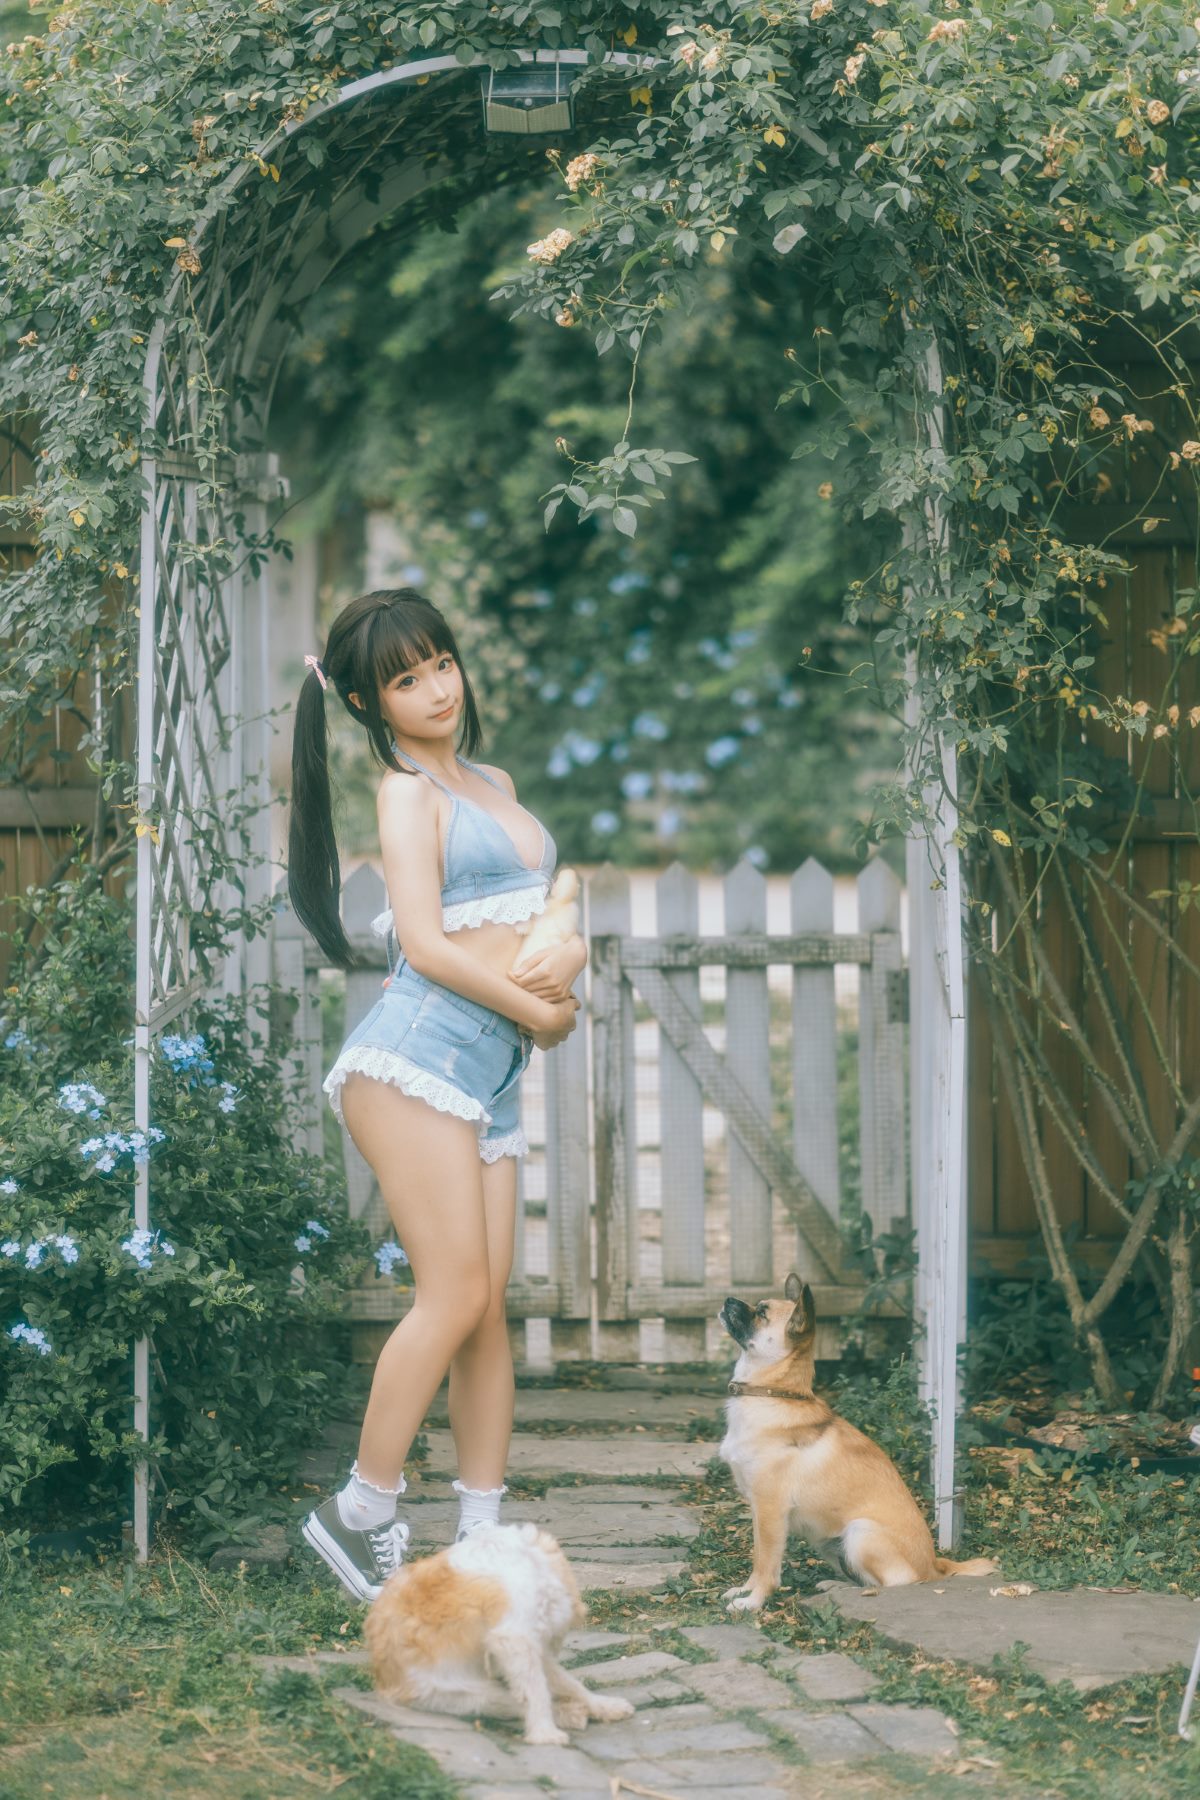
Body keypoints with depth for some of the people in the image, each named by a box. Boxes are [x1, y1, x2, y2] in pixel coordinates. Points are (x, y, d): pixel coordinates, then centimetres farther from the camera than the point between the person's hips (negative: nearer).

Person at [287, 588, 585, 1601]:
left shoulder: (494, 785, 21)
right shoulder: (408, 792, -2)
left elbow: (557, 917, 21)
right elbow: (426, 944, -11)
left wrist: (567, 965, -3)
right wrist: (540, 1014, -2)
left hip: (490, 1077, 7)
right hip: (417, 1058, -7)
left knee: (490, 1305, 3)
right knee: (457, 1292, -13)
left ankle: (485, 1530, 7)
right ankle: (362, 1513, -3)